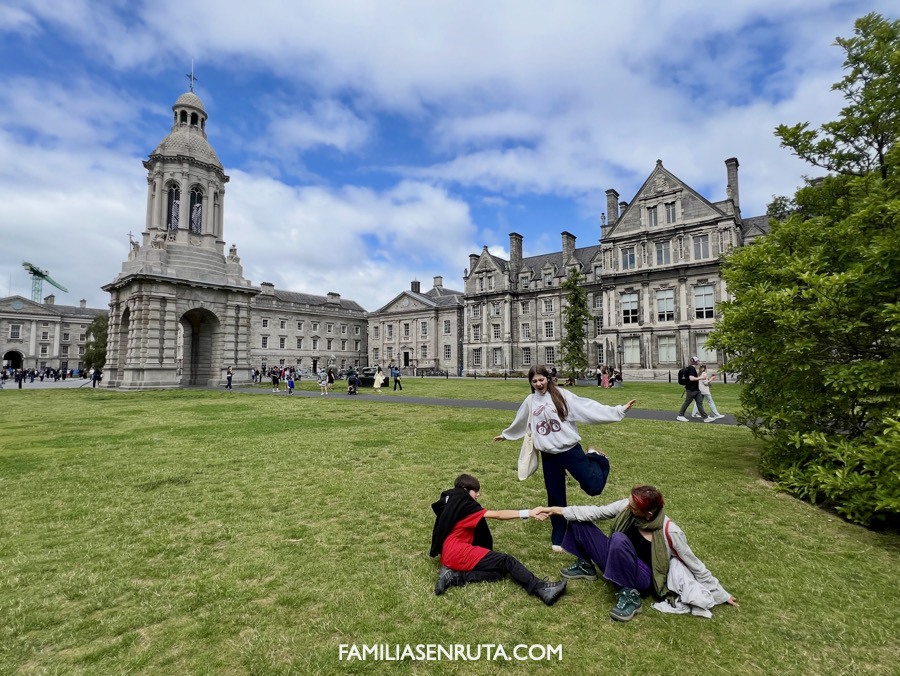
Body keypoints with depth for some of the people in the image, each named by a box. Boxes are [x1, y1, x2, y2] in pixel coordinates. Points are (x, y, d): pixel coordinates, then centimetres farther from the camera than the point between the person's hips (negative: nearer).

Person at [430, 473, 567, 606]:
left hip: (449, 556, 9)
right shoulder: (465, 506, -9)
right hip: (458, 553, -9)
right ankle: (542, 589, -25)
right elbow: (498, 515, -14)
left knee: (500, 572, -3)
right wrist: (529, 513, -17)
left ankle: (454, 576, -13)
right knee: (506, 562, -11)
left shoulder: (450, 505, 17)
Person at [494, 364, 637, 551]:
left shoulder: (561, 395, -7)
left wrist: (618, 410, -16)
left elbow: (588, 407, -11)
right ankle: (558, 538, 26)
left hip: (570, 450, -3)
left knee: (594, 487, -7)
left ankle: (596, 458, 25)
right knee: (555, 497, 8)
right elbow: (519, 422, 22)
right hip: (548, 455, 3)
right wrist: (505, 435, 35)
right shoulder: (530, 401, 5)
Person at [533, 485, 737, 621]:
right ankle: (585, 567, 13)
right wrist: (555, 510, -16)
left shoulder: (669, 532, -24)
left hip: (642, 578, -5)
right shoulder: (627, 506, -14)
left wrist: (721, 595, -4)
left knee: (619, 539, -37)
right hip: (617, 565, 6)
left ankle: (630, 596, -20)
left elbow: (695, 565, -10)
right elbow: (594, 512, -11)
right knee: (577, 521, -9)